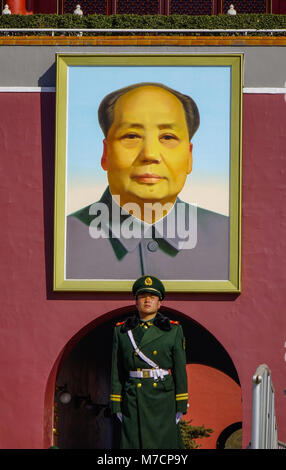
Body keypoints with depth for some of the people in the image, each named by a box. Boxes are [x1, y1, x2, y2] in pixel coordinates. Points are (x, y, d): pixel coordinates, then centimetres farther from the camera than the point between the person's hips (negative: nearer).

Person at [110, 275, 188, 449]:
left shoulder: (173, 330, 2)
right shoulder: (122, 331, 7)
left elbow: (180, 370, 1)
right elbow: (117, 371, 7)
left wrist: (181, 405, -2)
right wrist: (117, 405, 4)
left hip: (163, 398, -1)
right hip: (133, 400, 1)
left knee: (164, 443, -2)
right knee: (134, 443, -1)